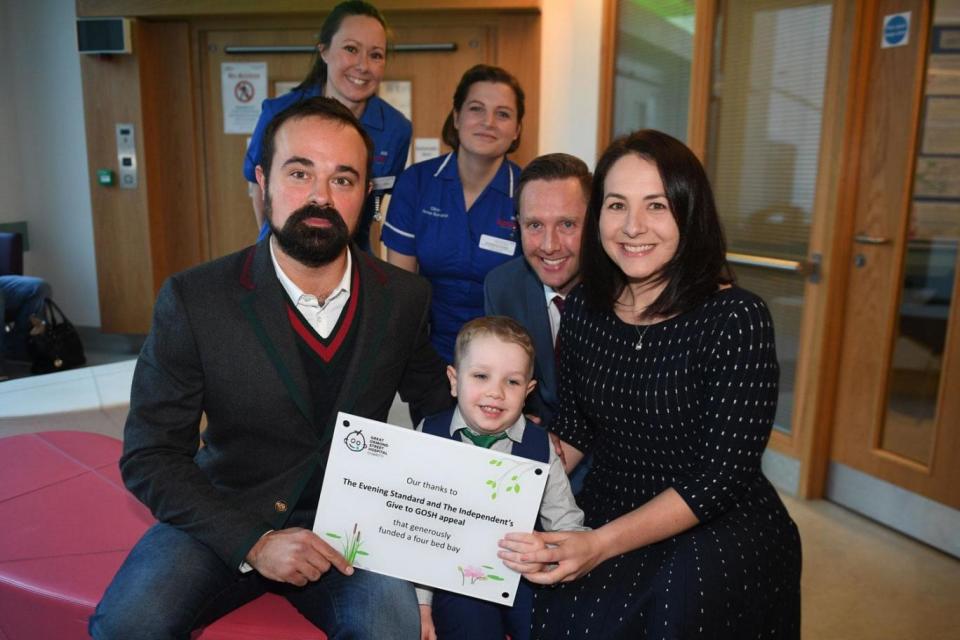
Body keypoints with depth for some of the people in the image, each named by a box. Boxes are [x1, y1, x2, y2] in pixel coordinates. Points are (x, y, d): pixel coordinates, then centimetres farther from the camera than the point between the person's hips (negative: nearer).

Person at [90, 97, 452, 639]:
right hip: (224, 521, 0)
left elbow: (434, 404, 12)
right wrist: (253, 543, -20)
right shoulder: (193, 300, -11)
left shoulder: (405, 297, -5)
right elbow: (151, 457, -8)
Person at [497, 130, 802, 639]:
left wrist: (600, 544, -24)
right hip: (604, 516, 4)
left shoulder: (736, 319, -15)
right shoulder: (584, 309, 0)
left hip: (719, 528, -3)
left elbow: (721, 477, -17)